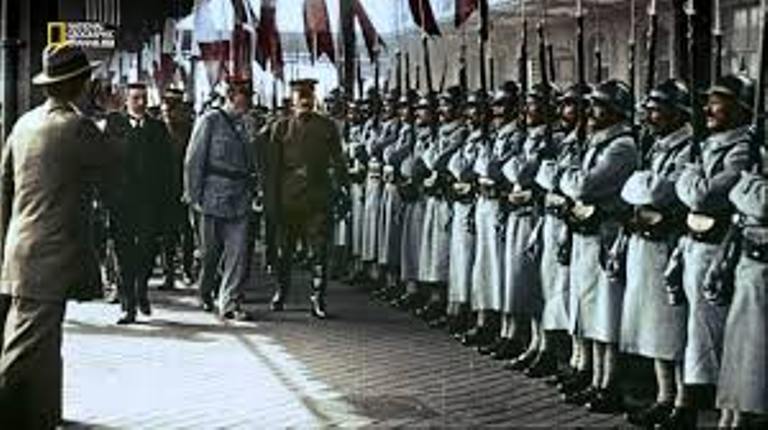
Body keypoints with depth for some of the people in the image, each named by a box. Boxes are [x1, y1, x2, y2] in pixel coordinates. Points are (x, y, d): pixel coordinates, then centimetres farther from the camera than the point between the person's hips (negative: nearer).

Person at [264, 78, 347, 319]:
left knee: (319, 251, -2)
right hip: (288, 198, 0)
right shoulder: (281, 127, 6)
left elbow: (338, 162, 10)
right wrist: (271, 200, 0)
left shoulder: (327, 127, 7)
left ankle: (317, 299, 4)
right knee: (284, 250, 10)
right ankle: (280, 292, 27)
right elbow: (271, 166, 5)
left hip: (318, 199, 0)